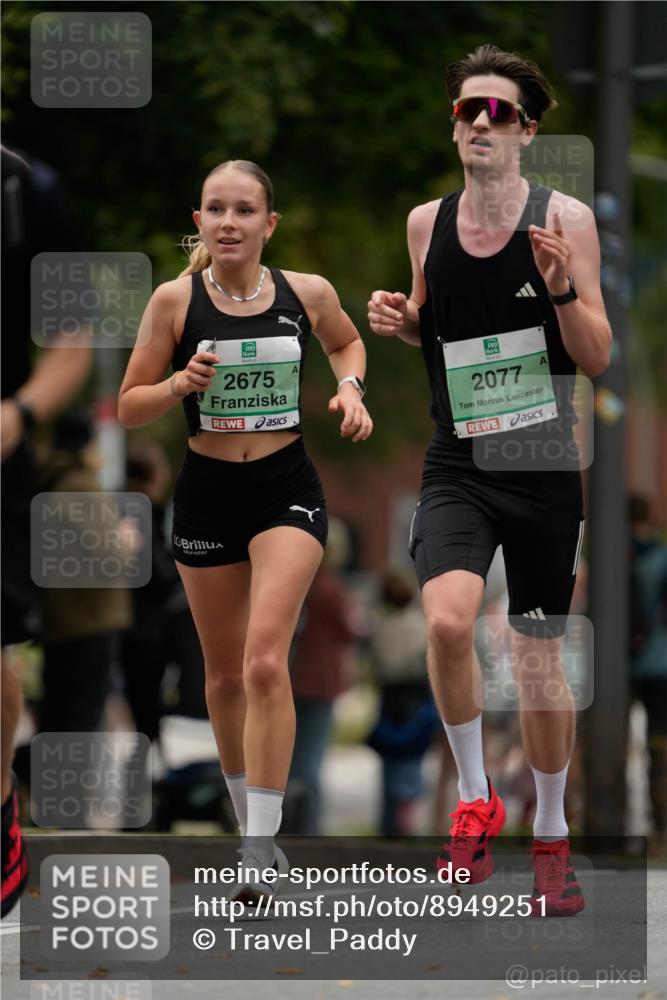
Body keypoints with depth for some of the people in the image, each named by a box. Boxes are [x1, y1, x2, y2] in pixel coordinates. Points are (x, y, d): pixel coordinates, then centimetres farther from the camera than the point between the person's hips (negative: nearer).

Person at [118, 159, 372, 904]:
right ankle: (249, 819, 33)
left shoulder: (308, 295, -3)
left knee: (265, 661, -17)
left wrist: (350, 387, 1)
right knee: (225, 674, 12)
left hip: (287, 488, -1)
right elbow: (129, 407, -1)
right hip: (207, 492, 2)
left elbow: (347, 341, 21)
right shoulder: (175, 300, -6)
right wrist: (180, 384, -19)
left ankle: (260, 848, -18)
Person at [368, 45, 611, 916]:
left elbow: (598, 360, -5)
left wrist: (561, 288, -22)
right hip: (456, 466, 1)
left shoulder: (566, 220, -6)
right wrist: (397, 319, -1)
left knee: (540, 659, 7)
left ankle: (551, 837, 27)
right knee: (446, 620, -25)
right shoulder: (426, 222, 4)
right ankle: (475, 799, -5)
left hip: (544, 469, -1)